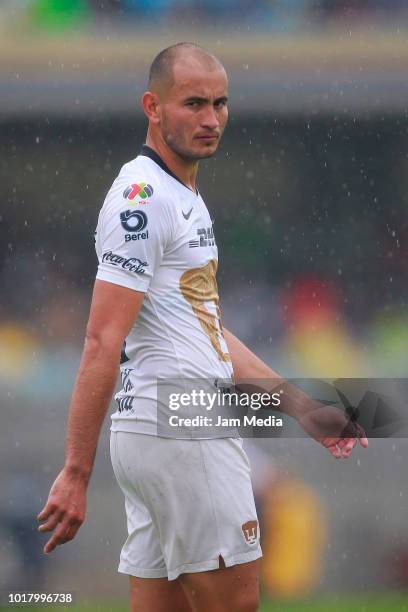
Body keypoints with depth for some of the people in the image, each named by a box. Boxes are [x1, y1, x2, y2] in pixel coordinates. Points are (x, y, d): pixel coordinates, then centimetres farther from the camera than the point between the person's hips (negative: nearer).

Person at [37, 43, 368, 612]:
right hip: (179, 431, -9)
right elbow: (103, 342, -19)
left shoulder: (187, 198, 19)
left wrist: (300, 407, 23)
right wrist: (76, 472, -23)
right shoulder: (143, 196, -13)